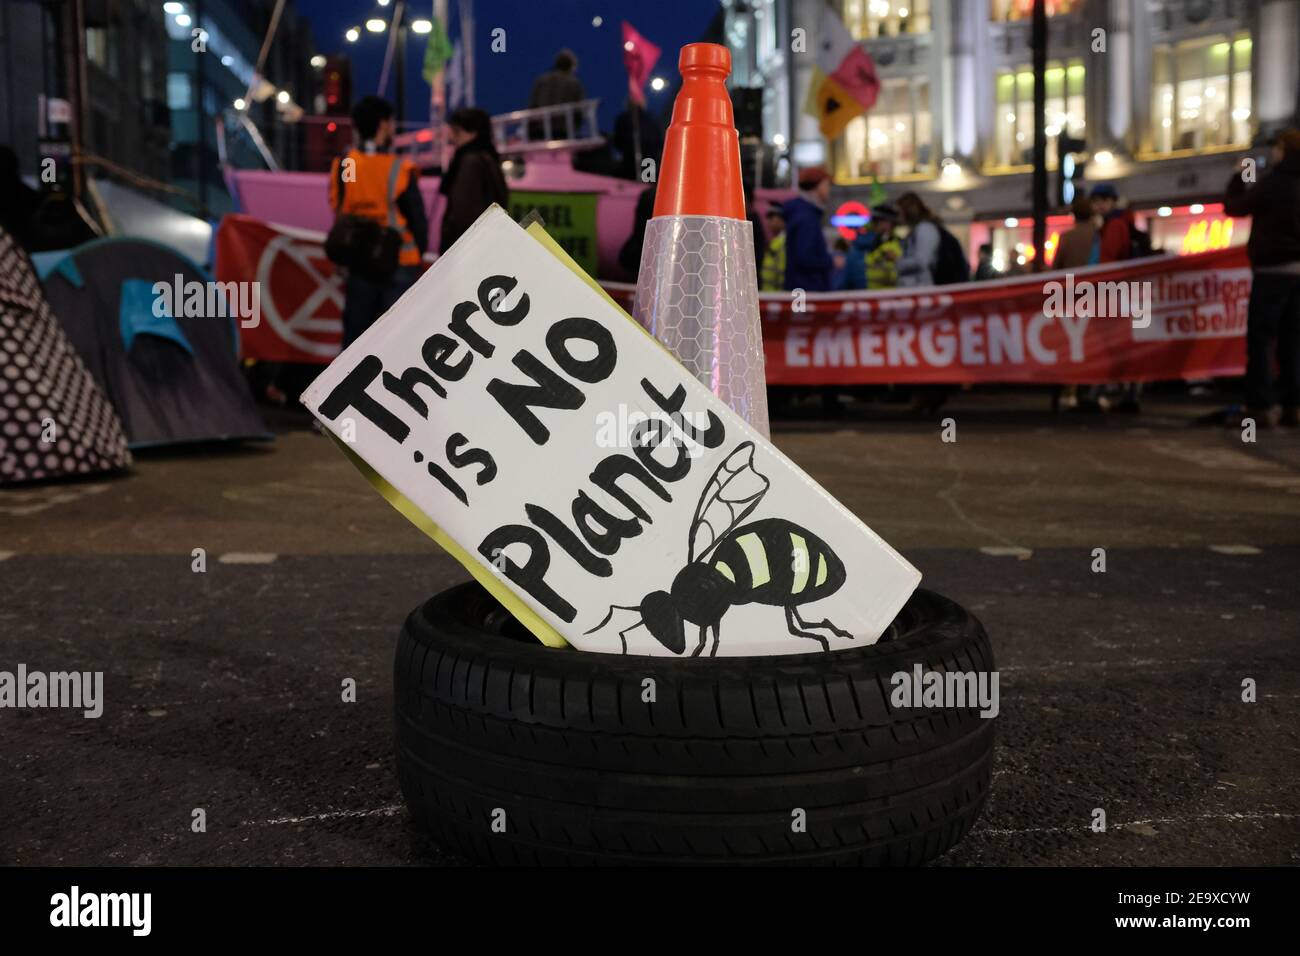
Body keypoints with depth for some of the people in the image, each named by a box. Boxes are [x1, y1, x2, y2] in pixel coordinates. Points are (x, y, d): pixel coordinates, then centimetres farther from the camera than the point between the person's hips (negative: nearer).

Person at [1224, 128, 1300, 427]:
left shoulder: (1272, 182, -10)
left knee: (1260, 338, -3)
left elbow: (1234, 207, -1)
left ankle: (1261, 405, -6)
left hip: (1273, 270, -6)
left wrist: (1238, 177, 15)